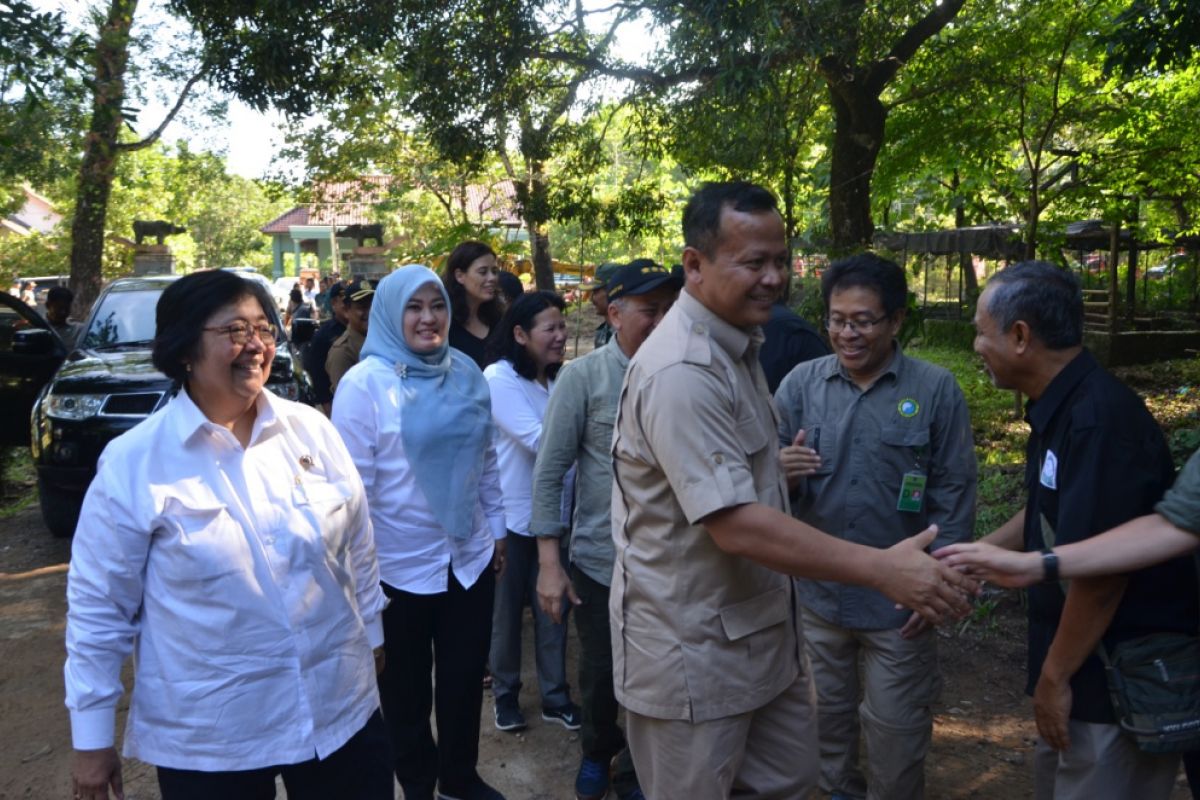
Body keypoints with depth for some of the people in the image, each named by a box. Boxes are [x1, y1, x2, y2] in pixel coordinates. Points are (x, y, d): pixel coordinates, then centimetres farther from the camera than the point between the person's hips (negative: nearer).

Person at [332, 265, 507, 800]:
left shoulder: (467, 374, 1)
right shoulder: (364, 384, -14)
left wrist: (497, 529, 12)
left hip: (469, 555, 4)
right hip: (401, 565, -4)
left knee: (464, 675, 18)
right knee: (406, 685, 15)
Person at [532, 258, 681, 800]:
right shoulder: (582, 377, -9)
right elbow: (549, 472, -7)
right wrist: (548, 563, -10)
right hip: (601, 562, -1)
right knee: (600, 674, 16)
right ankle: (598, 752, 46)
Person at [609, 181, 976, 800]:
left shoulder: (737, 345, 8)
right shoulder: (681, 371, -26)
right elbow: (736, 527, -30)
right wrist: (882, 570, -29)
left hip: (755, 628, 9)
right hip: (691, 649, -9)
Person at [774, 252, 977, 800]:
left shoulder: (936, 389, -7)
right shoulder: (801, 383, -4)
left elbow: (955, 492, -5)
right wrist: (781, 470, -25)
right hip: (817, 590, 3)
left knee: (894, 727, 12)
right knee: (827, 713, 21)